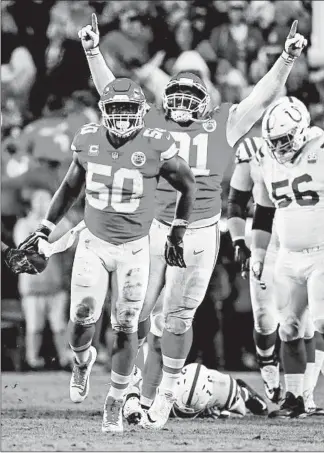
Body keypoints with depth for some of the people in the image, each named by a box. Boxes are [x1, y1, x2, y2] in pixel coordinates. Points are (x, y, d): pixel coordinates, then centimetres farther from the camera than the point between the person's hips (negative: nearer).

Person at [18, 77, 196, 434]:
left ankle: (115, 405, 14)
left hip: (134, 250, -2)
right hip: (93, 244, 2)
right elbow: (70, 187, 13)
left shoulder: (155, 146, -13)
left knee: (126, 329, 0)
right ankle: (83, 360, 30)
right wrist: (44, 230, 14)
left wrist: (177, 235, 5)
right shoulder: (88, 140, -4)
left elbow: (187, 186, 2)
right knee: (81, 322, -6)